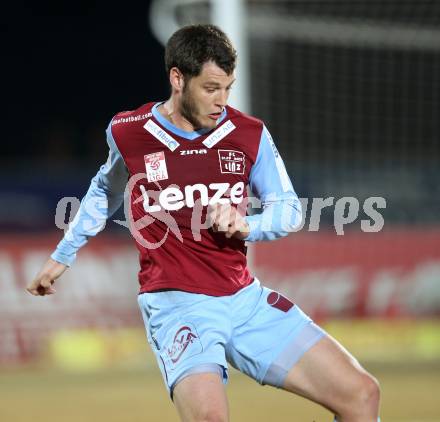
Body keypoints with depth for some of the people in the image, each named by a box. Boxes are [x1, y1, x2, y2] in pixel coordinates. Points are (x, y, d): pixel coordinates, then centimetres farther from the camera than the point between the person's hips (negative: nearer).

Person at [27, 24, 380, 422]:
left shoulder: (250, 134, 2)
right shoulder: (127, 132, 0)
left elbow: (289, 209, 9)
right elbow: (105, 191, 21)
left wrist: (246, 225, -13)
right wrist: (62, 256, 31)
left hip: (247, 298, 3)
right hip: (177, 303, -3)